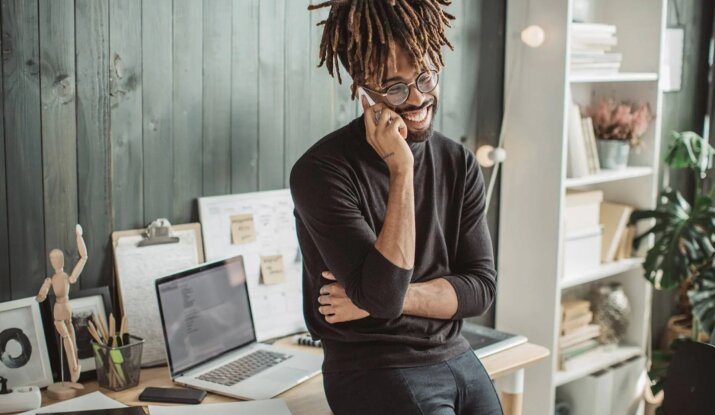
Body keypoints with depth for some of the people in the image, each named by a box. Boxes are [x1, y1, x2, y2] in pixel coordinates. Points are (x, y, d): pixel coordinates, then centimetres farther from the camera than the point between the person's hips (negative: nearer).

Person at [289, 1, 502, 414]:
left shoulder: (459, 164, 1)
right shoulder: (322, 171, -17)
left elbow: (481, 286, -2)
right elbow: (383, 293, -23)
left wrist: (383, 297, -15)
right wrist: (400, 170, -24)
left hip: (458, 358, 5)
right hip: (374, 370, -5)